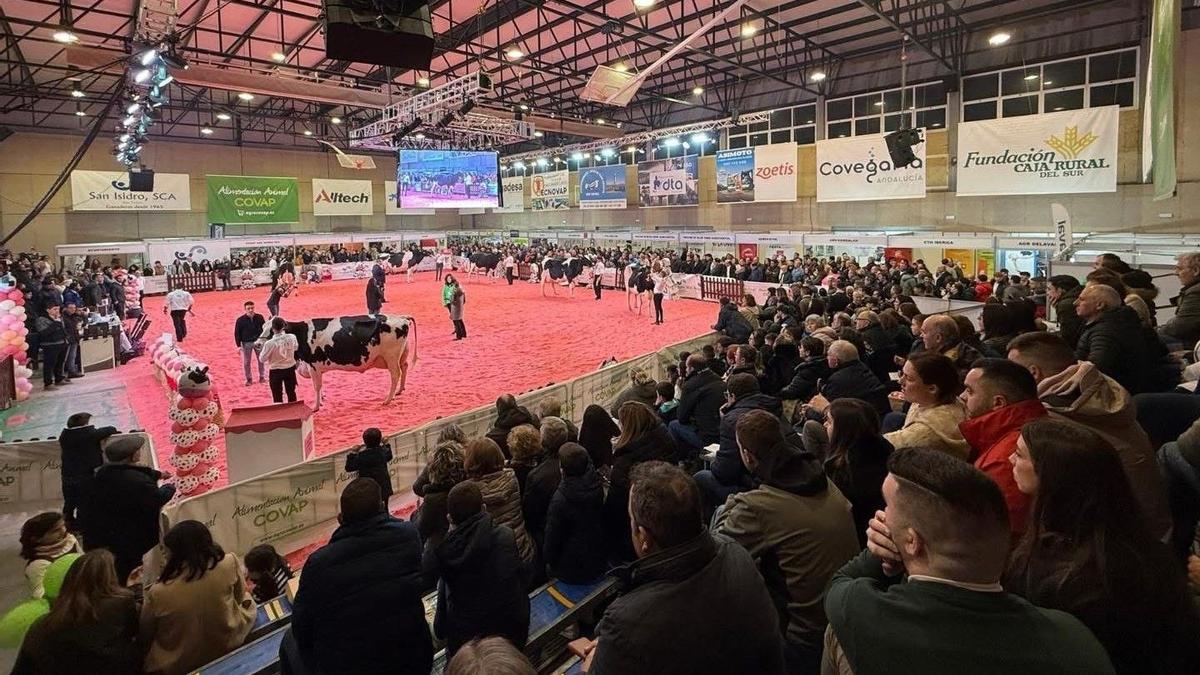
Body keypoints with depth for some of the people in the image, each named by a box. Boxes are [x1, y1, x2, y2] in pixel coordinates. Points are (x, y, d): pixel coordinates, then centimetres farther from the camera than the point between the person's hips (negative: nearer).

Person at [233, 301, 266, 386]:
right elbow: (237, 333, -4)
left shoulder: (259, 317, -5)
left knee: (261, 360, 11)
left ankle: (261, 377, 27)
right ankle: (249, 379, 20)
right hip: (246, 343, -1)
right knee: (246, 362, 6)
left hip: (258, 341, 1)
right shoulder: (240, 320, -10)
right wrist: (239, 345, -7)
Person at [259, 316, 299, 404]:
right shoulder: (292, 337, -14)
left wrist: (263, 347, 2)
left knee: (277, 397, 10)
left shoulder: (270, 343, -25)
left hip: (276, 371, -3)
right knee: (291, 393, 18)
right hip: (290, 369, 4)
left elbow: (262, 359, -12)